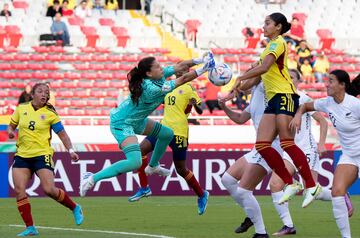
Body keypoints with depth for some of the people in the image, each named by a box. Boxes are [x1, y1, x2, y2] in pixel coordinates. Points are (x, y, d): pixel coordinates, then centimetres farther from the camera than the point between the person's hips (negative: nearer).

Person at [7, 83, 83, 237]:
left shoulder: (50, 113, -1)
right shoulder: (21, 108, 7)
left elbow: (62, 134, 2)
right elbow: (11, 125, 18)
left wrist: (70, 150, -11)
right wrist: (10, 131, -5)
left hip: (42, 155, -3)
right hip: (22, 155, 4)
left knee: (49, 189, -15)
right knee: (19, 190, -10)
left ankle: (75, 208, 11)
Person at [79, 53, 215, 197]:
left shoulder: (158, 76, -7)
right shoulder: (151, 88, -32)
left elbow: (180, 66, -2)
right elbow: (182, 80, -28)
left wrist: (199, 61, -16)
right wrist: (202, 70, -23)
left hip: (136, 120, 11)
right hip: (121, 124, -11)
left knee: (167, 134, 21)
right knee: (135, 162, -26)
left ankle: (153, 166, 43)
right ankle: (92, 179, -18)